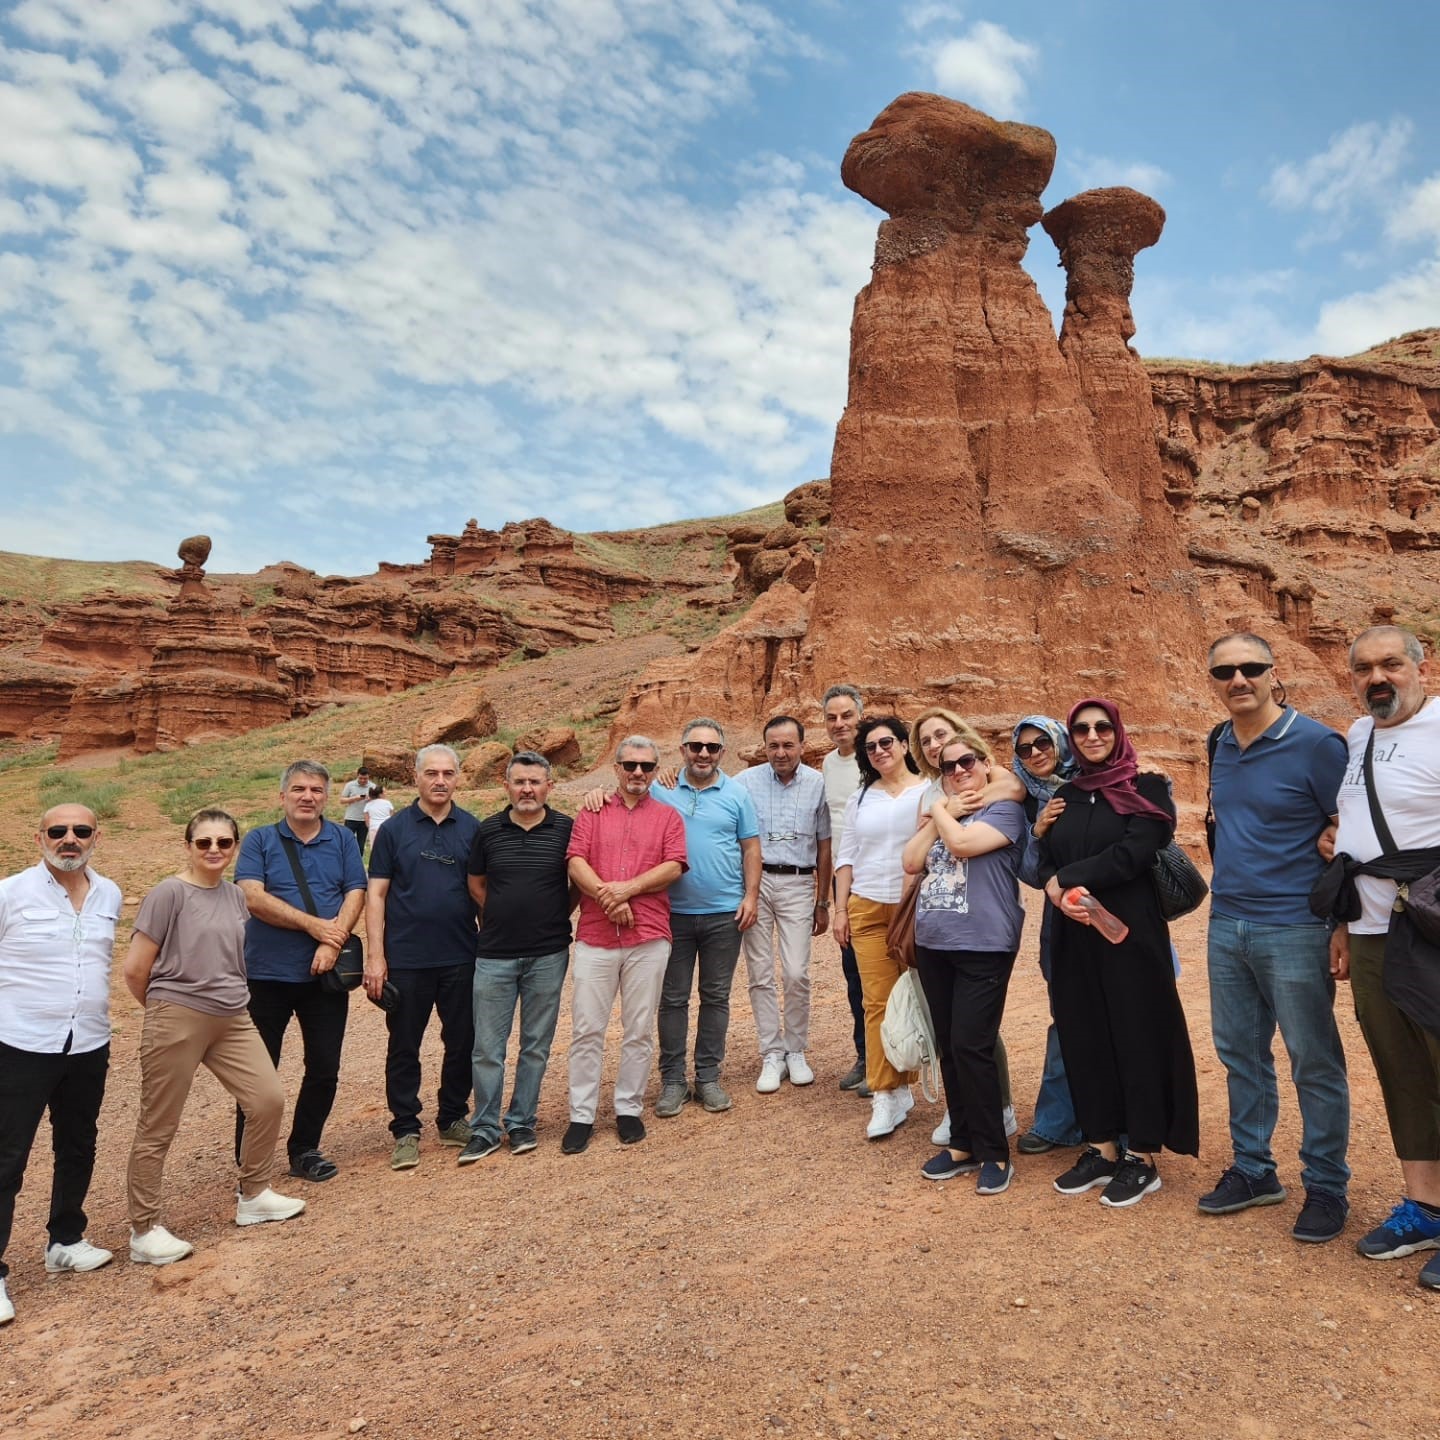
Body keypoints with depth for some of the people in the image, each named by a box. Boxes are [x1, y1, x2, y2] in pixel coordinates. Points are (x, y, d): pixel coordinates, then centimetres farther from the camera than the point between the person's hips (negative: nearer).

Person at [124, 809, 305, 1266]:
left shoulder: (235, 895, 7)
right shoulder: (169, 893, -11)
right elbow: (135, 970, -8)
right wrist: (167, 1006, 6)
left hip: (233, 1019, 6)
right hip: (176, 1022, -6)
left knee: (268, 1100, 6)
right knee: (158, 1127, 6)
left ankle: (253, 1196, 26)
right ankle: (143, 1231, 21)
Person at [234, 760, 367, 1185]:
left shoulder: (342, 840, 6)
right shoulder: (259, 840, 1)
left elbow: (355, 894, -2)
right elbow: (252, 897, -12)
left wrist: (331, 943, -17)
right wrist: (313, 924, -15)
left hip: (325, 975, 2)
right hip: (267, 974, -2)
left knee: (324, 1069, 9)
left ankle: (304, 1150, 27)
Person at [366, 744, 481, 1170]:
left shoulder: (473, 829, 3)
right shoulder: (394, 829, -1)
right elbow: (376, 895, -2)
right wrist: (375, 957, -8)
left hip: (461, 957, 2)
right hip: (406, 958, -1)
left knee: (462, 1042, 11)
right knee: (404, 1047, 8)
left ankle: (453, 1119, 28)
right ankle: (406, 1130, 22)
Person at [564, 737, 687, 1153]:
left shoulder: (667, 816, 9)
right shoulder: (592, 812, 10)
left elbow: (673, 867, -4)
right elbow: (576, 863, -2)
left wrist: (627, 889, -14)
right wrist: (609, 897, -15)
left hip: (648, 938, 0)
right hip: (594, 936, 0)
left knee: (640, 1030, 8)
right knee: (586, 1029, 3)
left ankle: (629, 1109, 22)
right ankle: (581, 1115, 14)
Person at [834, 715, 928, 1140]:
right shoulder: (859, 799, 12)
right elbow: (846, 857, 13)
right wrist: (840, 909, 8)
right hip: (868, 909, 3)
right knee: (877, 1002, 0)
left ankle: (901, 1086, 17)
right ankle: (886, 1096, 6)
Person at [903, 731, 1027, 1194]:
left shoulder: (1003, 809, -4)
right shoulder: (940, 813, 17)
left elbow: (962, 843, -21)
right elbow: (911, 863, 4)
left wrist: (941, 812, -3)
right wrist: (940, 812, -1)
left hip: (983, 947, -7)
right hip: (933, 946, 7)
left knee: (971, 1048, -7)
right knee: (948, 1048, 12)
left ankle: (994, 1153, 8)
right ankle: (962, 1143, 24)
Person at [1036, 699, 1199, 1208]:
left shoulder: (1145, 789, -2)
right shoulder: (1065, 795, 12)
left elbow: (1135, 853, -15)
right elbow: (1044, 859, 5)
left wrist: (1065, 878, -14)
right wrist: (1057, 891, -17)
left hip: (1131, 931, -5)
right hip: (1076, 935, 5)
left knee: (1136, 1036, 2)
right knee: (1082, 1037, 8)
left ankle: (1142, 1157, 15)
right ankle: (1101, 1148, 22)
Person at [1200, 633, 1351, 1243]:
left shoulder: (1316, 743, -10)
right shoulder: (1220, 744, 8)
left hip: (1293, 930, -6)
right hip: (1225, 928, 6)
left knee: (1314, 1063, 6)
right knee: (1240, 1054, 14)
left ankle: (1326, 1187, 22)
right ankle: (1252, 1170, 29)